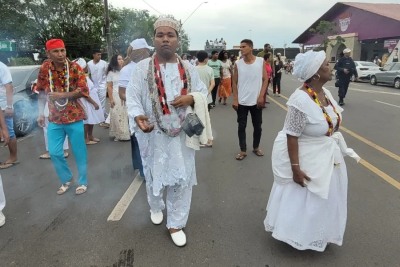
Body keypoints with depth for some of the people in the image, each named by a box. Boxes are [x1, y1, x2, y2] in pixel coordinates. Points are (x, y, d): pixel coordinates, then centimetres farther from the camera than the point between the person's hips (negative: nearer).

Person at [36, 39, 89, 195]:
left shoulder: (75, 68, -9)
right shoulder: (44, 68, -1)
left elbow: (83, 90, -13)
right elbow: (42, 92, 7)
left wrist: (62, 95, -22)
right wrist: (41, 113, 5)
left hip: (74, 117, -3)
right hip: (54, 118, 3)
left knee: (79, 151, 6)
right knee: (54, 152, 7)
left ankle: (83, 182, 23)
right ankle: (66, 180, 29)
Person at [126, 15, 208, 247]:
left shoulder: (189, 68, 3)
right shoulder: (143, 67, -4)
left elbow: (203, 93, 8)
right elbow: (132, 96, -5)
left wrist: (190, 98, -15)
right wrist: (138, 116, -25)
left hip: (181, 133, 2)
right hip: (154, 134, -1)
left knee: (181, 178, 5)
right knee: (155, 174, 17)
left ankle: (176, 223, 24)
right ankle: (156, 208, 48)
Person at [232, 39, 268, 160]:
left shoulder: (261, 61, -2)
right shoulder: (238, 63, -1)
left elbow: (265, 79, 0)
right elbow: (234, 82, 3)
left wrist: (261, 96, -9)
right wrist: (235, 99, -3)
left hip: (256, 101, 0)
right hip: (242, 101, 0)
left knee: (257, 126, 11)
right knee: (241, 126, 4)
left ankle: (256, 147, 30)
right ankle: (243, 150, 16)